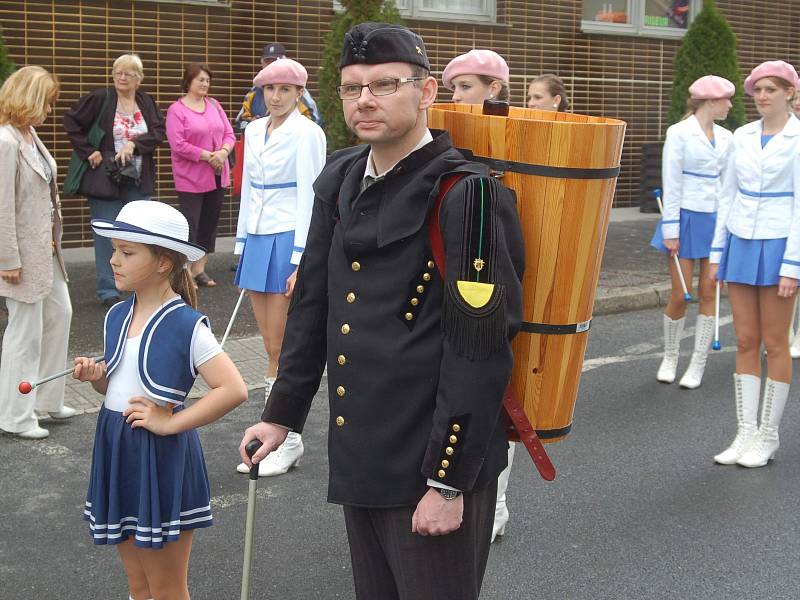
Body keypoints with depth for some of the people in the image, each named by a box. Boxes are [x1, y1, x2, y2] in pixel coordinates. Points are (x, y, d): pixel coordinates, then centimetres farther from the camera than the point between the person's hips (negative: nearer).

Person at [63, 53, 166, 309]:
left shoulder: (147, 103, 6)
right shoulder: (99, 99, -6)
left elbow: (159, 132, -1)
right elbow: (71, 120, -4)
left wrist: (134, 144, -16)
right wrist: (88, 151, -10)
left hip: (139, 181, 4)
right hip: (106, 178, -4)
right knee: (107, 235, 0)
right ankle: (108, 291, 8)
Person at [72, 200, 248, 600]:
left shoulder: (185, 326, -16)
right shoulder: (117, 316, 4)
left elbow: (234, 390, -24)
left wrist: (170, 422, -20)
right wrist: (96, 376, -4)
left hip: (161, 458, -6)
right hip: (115, 450, 7)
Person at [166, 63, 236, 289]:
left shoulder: (214, 104, 8)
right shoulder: (176, 109, -8)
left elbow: (229, 133, 7)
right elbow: (177, 144, -16)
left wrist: (223, 152, -13)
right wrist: (206, 156, -16)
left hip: (217, 175, 6)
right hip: (191, 178, -6)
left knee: (210, 223, 10)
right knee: (190, 225, -3)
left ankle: (199, 269, 19)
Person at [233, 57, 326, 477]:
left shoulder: (307, 133, -8)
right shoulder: (254, 131, 14)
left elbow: (309, 198, -11)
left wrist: (300, 261, -15)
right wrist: (242, 244, 16)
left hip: (288, 241, -7)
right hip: (257, 241, 7)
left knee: (281, 349, -3)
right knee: (274, 348, 10)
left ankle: (288, 440, 8)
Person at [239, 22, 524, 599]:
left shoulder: (469, 195, -16)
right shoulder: (340, 179, 7)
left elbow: (478, 353, -18)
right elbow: (313, 302, 14)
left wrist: (448, 481, -17)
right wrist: (282, 413, 15)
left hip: (434, 465, -7)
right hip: (359, 458, 7)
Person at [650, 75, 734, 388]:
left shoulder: (726, 137, 9)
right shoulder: (679, 133, -7)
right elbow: (671, 183, -8)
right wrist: (671, 230, -10)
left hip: (716, 221, 5)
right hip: (687, 218, -4)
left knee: (709, 294, 3)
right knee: (680, 296, 0)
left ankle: (698, 365, 12)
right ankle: (670, 357, 22)